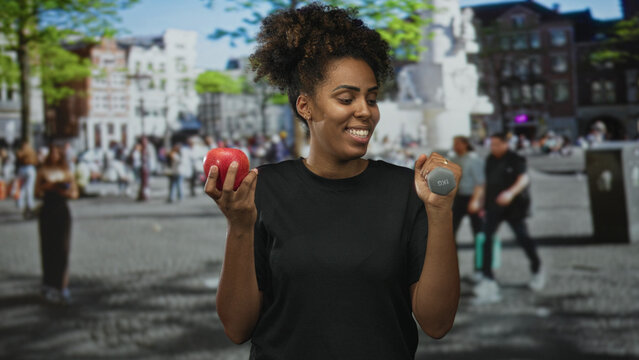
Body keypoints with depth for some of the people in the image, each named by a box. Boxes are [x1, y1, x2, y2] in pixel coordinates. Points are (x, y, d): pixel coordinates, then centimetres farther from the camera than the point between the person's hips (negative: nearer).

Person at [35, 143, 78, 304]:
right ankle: (49, 285, 8)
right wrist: (46, 186, -15)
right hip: (47, 211, 0)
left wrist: (65, 192, -13)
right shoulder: (43, 171, 7)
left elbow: (75, 193, 7)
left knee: (63, 248, -4)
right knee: (48, 247, 0)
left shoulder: (66, 172, 7)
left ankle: (62, 285, -1)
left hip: (62, 211, 0)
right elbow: (37, 191, 3)